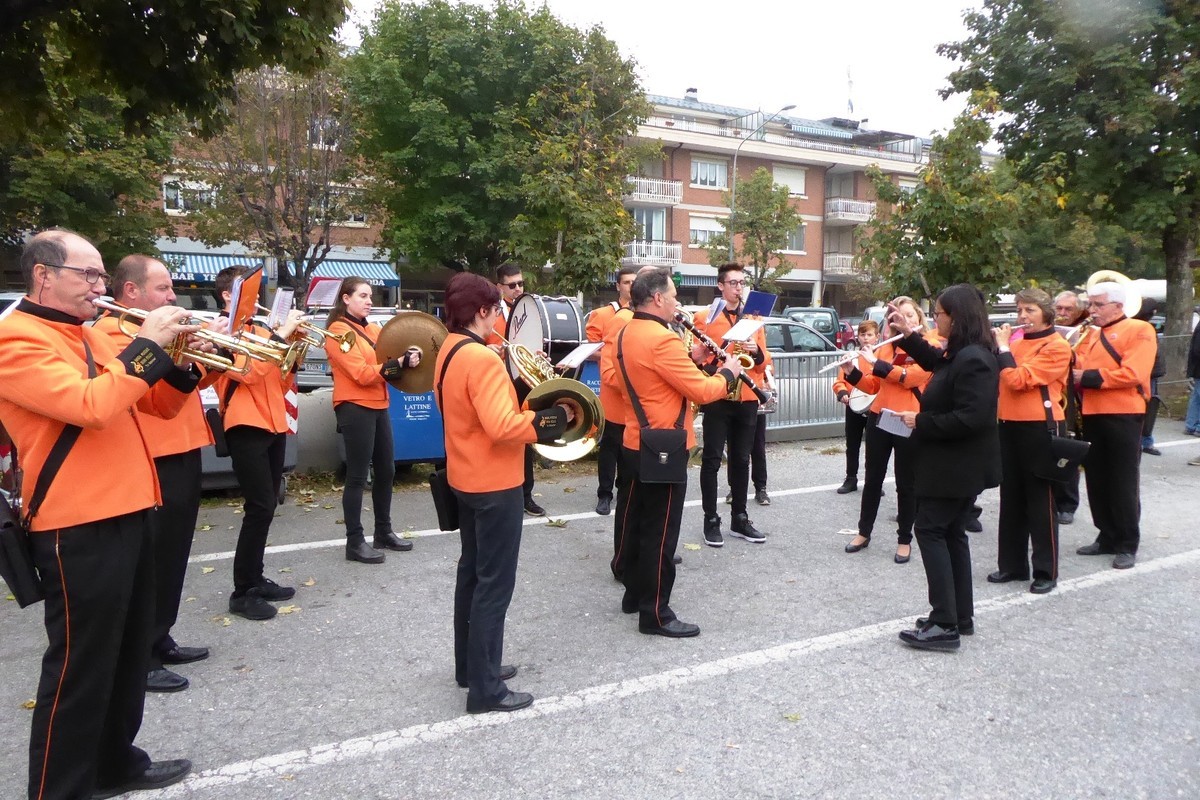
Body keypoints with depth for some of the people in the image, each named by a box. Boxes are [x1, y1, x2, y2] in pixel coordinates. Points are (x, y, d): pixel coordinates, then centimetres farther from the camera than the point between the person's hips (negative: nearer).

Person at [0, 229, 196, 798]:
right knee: (79, 667, 1)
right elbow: (90, 406, -27)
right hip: (78, 527, -9)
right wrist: (147, 346, -19)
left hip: (127, 513, 9)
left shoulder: (91, 338, 16)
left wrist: (183, 361, 0)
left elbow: (158, 404, 17)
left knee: (127, 653, 19)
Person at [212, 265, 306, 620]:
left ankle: (255, 579, 23)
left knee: (266, 507, 12)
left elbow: (281, 382, 16)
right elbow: (248, 371, -19)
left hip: (273, 424, 8)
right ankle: (242, 592, -3)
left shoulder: (261, 333, 18)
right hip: (246, 427, -8)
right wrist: (280, 334, -15)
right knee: (260, 508, -12)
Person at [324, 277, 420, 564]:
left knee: (386, 471, 13)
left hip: (378, 407, 8)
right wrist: (400, 362, -22)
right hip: (355, 409, -8)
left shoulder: (372, 329, 15)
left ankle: (384, 533, 25)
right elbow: (362, 374, -18)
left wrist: (408, 357, -8)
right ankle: (355, 542, 4)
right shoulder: (338, 331, -9)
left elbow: (387, 359, 12)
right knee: (358, 476, -4)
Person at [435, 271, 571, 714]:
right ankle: (485, 688, 8)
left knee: (472, 572, 19)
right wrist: (553, 418, -18)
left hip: (466, 478, 10)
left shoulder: (449, 351, 8)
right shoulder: (482, 358, -23)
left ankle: (470, 664, 32)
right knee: (494, 583, -1)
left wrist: (521, 396, 6)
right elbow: (502, 426, -30)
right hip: (493, 484, -10)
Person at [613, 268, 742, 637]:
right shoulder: (662, 339, -22)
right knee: (661, 533, -1)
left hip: (636, 444, 10)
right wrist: (727, 373, -3)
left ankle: (634, 594, 32)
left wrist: (690, 357, 10)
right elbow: (701, 391, -21)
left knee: (639, 523, 19)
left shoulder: (627, 333, 8)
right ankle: (655, 614, 8)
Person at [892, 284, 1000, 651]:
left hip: (957, 466, -10)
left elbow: (972, 417, -30)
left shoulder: (973, 359, -23)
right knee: (951, 533, 15)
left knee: (930, 530, -6)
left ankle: (945, 624, -2)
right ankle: (960, 616, 24)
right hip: (957, 464, 10)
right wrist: (909, 334, 22)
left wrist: (921, 422, -21)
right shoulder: (962, 353, 9)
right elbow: (936, 362, 32)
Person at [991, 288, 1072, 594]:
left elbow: (1017, 379, -20)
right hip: (1010, 426, 7)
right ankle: (1012, 564, 23)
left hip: (1040, 428, -7)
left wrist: (1003, 346, -10)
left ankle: (1047, 572, 11)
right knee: (1011, 498, 12)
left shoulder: (1057, 347, -9)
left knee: (1040, 501, 0)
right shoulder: (1016, 342, 12)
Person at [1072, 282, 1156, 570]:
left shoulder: (1139, 330, -5)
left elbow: (1132, 374, -18)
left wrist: (1089, 377, -15)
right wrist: (1071, 360, -9)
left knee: (1123, 482, 1)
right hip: (1092, 416, 7)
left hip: (1122, 417, -7)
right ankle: (1107, 537, 23)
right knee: (1097, 480, 11)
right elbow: (1078, 366, 11)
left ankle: (1127, 545, 10)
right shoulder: (1091, 334, 17)